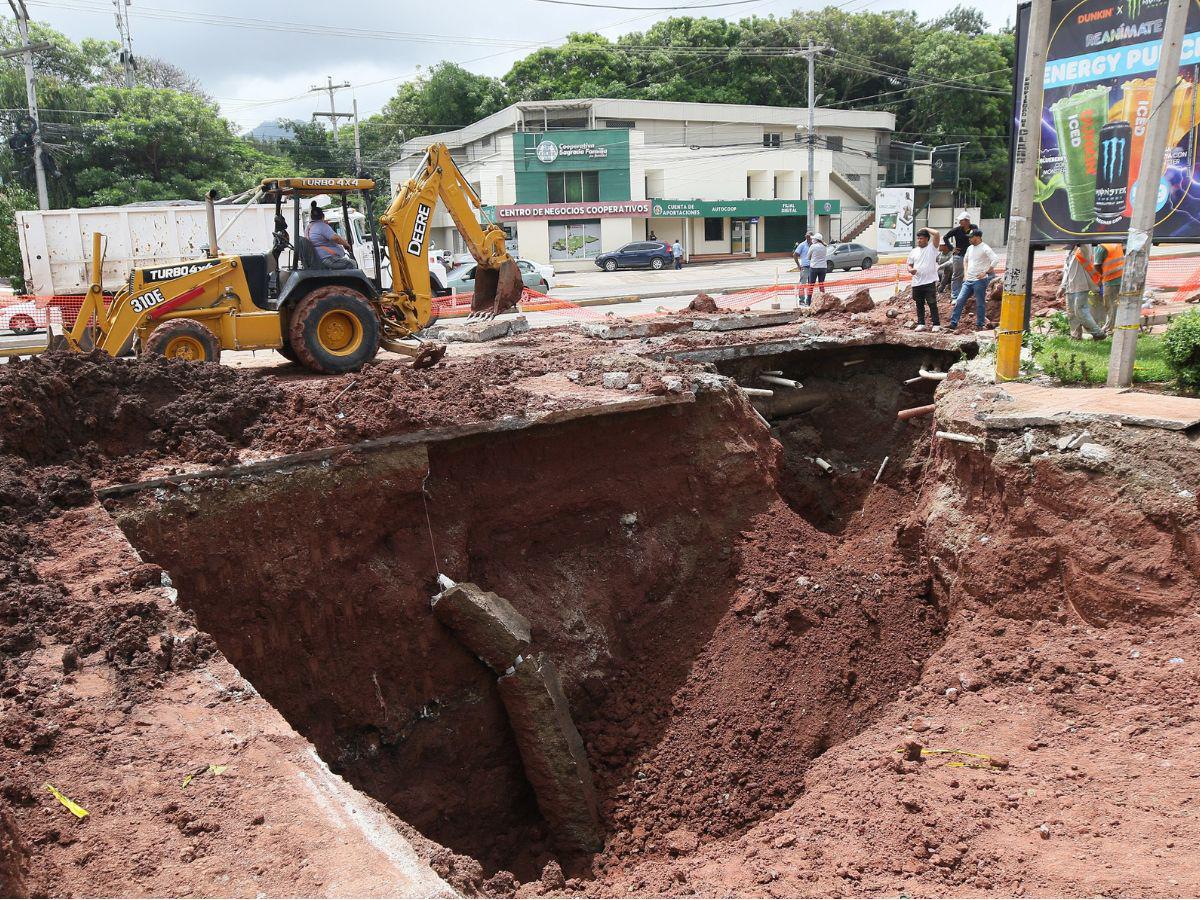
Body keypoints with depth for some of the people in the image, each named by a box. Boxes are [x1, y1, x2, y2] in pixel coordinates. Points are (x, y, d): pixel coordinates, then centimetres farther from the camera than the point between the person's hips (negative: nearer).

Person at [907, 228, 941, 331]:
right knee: (919, 304, 10)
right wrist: (910, 270, -9)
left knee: (932, 303, -1)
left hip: (930, 282, -4)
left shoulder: (932, 248, -1)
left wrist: (926, 229, 0)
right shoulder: (913, 251, 11)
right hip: (917, 283, 4)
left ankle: (936, 324, 4)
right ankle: (921, 324, 19)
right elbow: (910, 265, 14)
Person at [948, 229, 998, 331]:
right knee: (959, 301, 1)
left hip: (979, 281, -7)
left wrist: (985, 272, -19)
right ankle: (953, 323, 4)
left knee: (980, 304, 2)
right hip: (968, 280, 7)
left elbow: (996, 259, -20)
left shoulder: (985, 249, -11)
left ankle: (980, 325, 11)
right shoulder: (970, 248, 12)